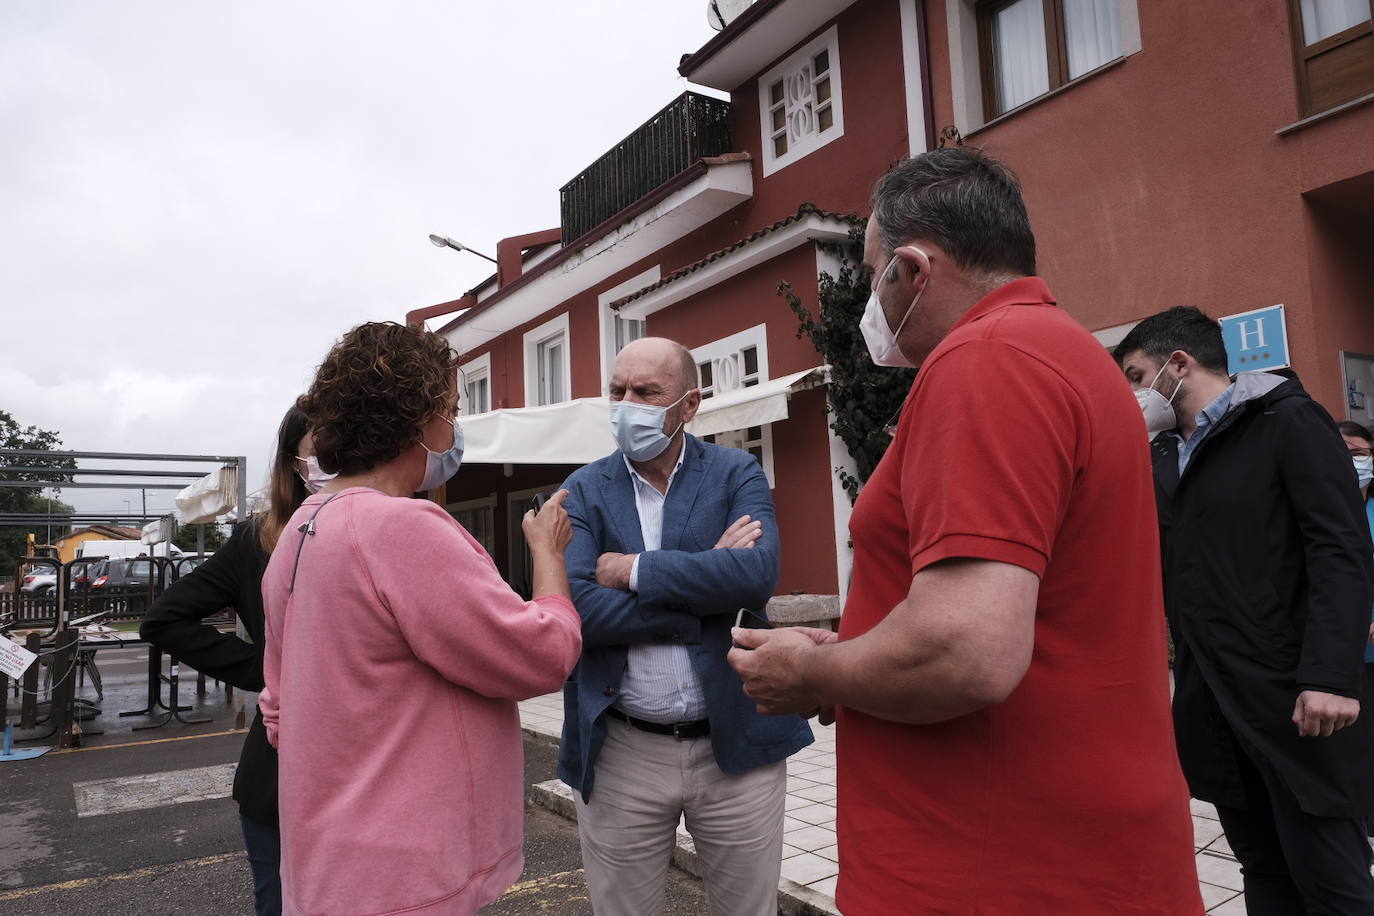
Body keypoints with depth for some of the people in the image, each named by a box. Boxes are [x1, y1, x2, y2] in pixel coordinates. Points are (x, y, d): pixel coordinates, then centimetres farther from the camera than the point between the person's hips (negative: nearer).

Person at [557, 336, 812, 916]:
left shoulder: (738, 474, 0)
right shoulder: (583, 491, 1)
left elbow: (756, 575, -19)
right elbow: (577, 608, -16)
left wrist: (633, 569, -15)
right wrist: (704, 578, -17)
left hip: (736, 744, 0)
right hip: (619, 756, 0)